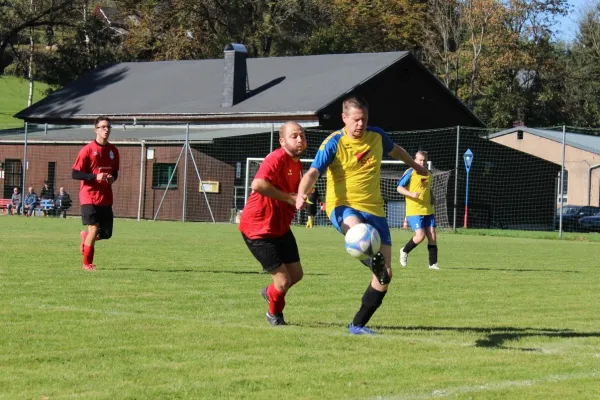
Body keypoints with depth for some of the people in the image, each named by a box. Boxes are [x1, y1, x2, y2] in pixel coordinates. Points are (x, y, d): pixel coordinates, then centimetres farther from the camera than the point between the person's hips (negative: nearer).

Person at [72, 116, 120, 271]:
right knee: (94, 229, -11)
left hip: (106, 198, 5)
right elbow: (75, 174, -9)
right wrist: (95, 176, -21)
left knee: (106, 233, 4)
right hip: (89, 197, -5)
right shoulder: (88, 150, -8)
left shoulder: (113, 151, 9)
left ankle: (85, 236, 36)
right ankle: (87, 263, 8)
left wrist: (112, 178, -3)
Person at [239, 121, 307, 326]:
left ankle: (270, 292, 47)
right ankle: (274, 314, 23)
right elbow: (258, 184, -40)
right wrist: (290, 197, -30)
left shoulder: (297, 164, 8)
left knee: (296, 274, 16)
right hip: (258, 229, -9)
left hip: (280, 227, 9)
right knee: (283, 281, -7)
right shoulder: (277, 159, -23)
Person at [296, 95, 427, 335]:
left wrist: (415, 165, 45)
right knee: (356, 228, -44)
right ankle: (374, 261, -71)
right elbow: (313, 172, -21)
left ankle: (358, 325, 8)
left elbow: (395, 150, 28)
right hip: (343, 207, -5)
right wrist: (302, 193, -42)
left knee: (386, 275, -3)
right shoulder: (334, 143, -9)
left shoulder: (377, 136, 4)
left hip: (374, 209, 5)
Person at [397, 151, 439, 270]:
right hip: (414, 211, -6)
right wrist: (411, 194, -22)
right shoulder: (410, 173, -5)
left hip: (428, 211, 6)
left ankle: (433, 263, 6)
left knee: (432, 235, -2)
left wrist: (432, 204, 16)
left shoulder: (429, 174, 13)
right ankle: (404, 251, 14)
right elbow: (399, 188, -6)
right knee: (420, 236, -14)